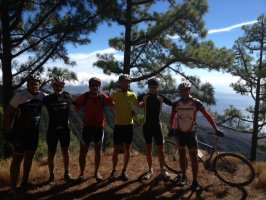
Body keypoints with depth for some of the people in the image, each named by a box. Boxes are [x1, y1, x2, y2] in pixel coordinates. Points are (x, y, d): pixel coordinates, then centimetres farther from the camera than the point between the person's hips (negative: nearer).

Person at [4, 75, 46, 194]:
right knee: (17, 159, -2)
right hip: (20, 132, -5)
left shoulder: (42, 96, -1)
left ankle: (25, 182, 32)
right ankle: (13, 188, 8)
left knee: (29, 156, 15)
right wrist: (8, 131, -11)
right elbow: (8, 113, -8)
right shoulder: (20, 96, -14)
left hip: (34, 132, 6)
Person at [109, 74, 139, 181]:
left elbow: (139, 105, 14)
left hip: (129, 125, 2)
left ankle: (124, 171, 23)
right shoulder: (114, 94, -4)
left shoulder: (132, 95, 2)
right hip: (118, 125, -2)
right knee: (116, 149, 4)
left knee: (127, 148, 9)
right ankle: (113, 170, 21)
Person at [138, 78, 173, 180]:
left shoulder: (161, 97, -2)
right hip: (147, 126, 1)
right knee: (148, 148, 8)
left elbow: (173, 104, 0)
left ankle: (163, 170, 18)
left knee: (160, 149, 2)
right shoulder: (144, 97, -2)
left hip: (157, 126, 0)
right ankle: (150, 170, 21)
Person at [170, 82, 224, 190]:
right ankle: (183, 176, 28)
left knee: (194, 157, 0)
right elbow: (172, 117, 9)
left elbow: (207, 115, -12)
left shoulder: (196, 102, -13)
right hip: (179, 132, 2)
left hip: (190, 133, -2)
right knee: (182, 155, 12)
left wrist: (216, 129, -14)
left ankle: (195, 181, 12)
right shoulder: (176, 104, -7)